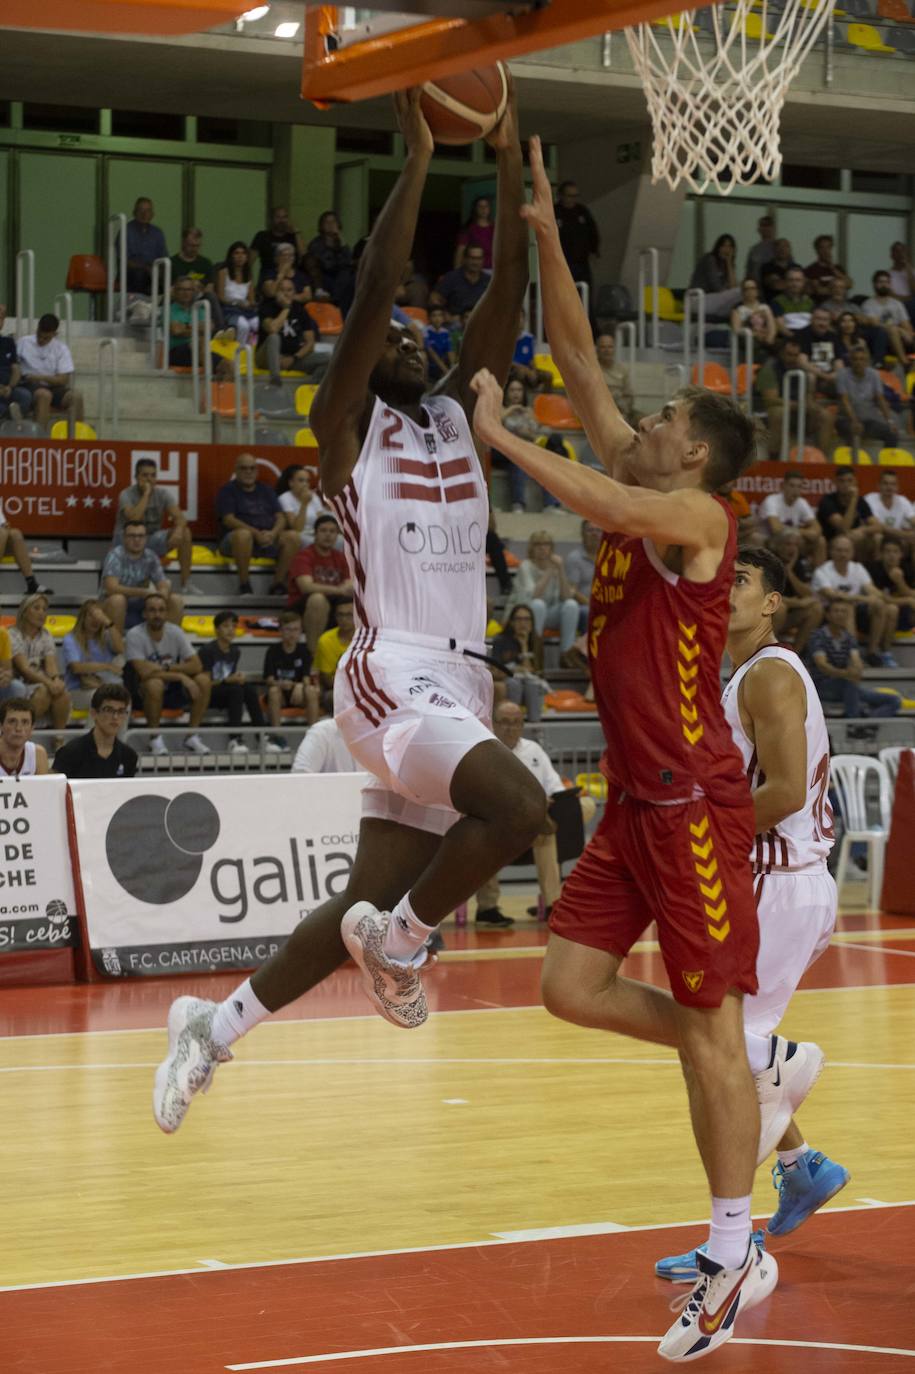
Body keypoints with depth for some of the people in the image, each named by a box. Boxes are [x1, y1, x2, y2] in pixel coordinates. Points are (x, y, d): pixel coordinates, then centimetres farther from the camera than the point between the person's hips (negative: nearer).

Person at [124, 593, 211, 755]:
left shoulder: (175, 632, -4)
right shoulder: (135, 635, -17)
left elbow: (197, 666, -10)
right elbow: (144, 672, -28)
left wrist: (167, 667, -21)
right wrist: (180, 676, -26)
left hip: (170, 691, 5)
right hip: (142, 691, -5)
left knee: (203, 680, -17)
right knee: (155, 684, -38)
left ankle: (192, 736, -7)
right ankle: (155, 737, -19)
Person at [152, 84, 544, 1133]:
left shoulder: (455, 419, 16)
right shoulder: (346, 432, 0)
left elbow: (506, 301, 8)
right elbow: (369, 301, -14)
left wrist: (508, 162, 1)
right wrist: (415, 161, -14)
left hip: (458, 685, 7)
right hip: (393, 678, -7)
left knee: (367, 904, 9)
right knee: (518, 806, -31)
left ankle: (212, 1026, 23)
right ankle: (398, 940, -7)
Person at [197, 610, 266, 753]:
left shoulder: (235, 651, 10)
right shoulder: (207, 651, -11)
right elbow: (206, 683, -14)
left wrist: (238, 678, -8)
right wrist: (228, 680, -22)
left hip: (225, 696, 6)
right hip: (207, 696, -6)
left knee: (250, 689, -23)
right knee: (236, 689, -33)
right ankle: (234, 740, -40)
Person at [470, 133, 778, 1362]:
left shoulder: (697, 515, -10)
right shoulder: (641, 498, 12)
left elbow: (601, 503, -31)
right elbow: (579, 361, 11)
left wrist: (494, 434, -21)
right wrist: (545, 236, 6)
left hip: (696, 803, -8)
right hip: (634, 801, 8)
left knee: (707, 1028, -3)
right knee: (571, 986, 5)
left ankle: (737, 1258, 4)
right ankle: (754, 1062, 21)